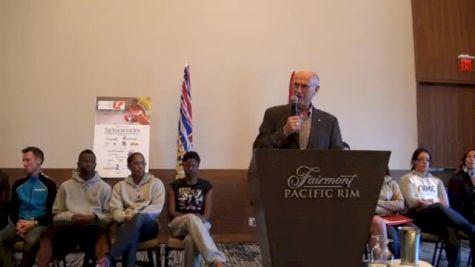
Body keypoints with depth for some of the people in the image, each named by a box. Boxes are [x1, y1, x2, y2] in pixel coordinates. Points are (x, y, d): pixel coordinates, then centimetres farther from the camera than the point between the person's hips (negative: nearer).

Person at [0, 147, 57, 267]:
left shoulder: (49, 184, 1)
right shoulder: (18, 184, 15)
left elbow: (52, 212, -1)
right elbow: (12, 208, 15)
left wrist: (34, 222, -15)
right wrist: (18, 222, -6)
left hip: (40, 223, -4)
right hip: (20, 223, 4)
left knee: (31, 240, -36)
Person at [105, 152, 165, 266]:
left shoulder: (156, 183, 7)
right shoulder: (120, 186, 14)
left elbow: (157, 208, -5)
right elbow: (115, 210, 2)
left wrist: (135, 214, -20)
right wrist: (126, 217, -22)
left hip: (149, 225, -1)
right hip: (127, 224, 1)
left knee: (139, 218, -40)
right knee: (129, 231, -40)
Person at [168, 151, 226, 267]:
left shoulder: (206, 186, 9)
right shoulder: (175, 186, 9)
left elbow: (207, 213, 1)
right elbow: (171, 212, 0)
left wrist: (200, 219, -24)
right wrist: (191, 217, -19)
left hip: (200, 224, 0)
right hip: (178, 225, 0)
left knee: (191, 240, -41)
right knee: (191, 218, -41)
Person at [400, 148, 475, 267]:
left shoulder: (436, 180, 28)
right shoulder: (407, 178, 14)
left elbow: (446, 203, 12)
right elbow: (412, 202, -3)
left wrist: (426, 202, -7)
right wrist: (435, 202, -5)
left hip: (438, 214, 4)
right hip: (418, 215, -4)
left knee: (450, 230, -34)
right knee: (440, 208, -39)